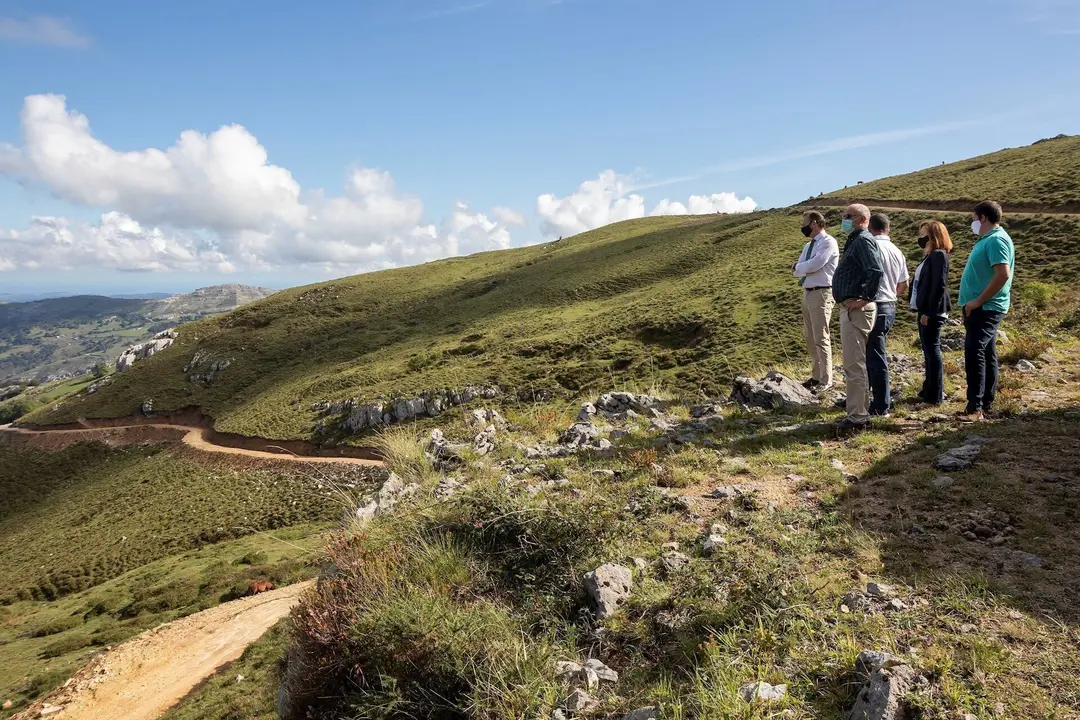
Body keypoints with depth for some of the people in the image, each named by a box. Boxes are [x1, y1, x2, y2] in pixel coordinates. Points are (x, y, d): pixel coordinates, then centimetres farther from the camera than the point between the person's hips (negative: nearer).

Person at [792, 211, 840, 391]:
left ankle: (825, 381, -1)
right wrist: (805, 268, -9)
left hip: (821, 294, -9)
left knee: (821, 338, -7)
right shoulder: (808, 245, 17)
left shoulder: (828, 242, -10)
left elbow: (814, 265, -21)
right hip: (807, 293, 9)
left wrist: (799, 267, -3)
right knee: (810, 337, 14)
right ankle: (816, 376, 24)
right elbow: (797, 270, 11)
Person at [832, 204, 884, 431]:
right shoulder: (855, 241, 19)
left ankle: (857, 418, -3)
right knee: (855, 363, 17)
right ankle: (860, 411, 26)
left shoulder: (863, 240, -12)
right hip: (849, 309, 11)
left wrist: (865, 298, -21)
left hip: (856, 309, -11)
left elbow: (876, 271, -27)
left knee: (854, 365, -8)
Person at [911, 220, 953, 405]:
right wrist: (924, 311, 15)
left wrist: (929, 312, -21)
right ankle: (928, 390, 25)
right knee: (928, 351, 15)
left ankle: (935, 396, -1)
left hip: (932, 312, -10)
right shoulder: (930, 256, 16)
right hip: (926, 310, 10)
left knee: (932, 351, -6)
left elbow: (939, 286, -20)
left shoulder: (938, 255, -13)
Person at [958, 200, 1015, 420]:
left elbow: (1003, 274, -25)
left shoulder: (996, 240, -14)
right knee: (986, 355, 14)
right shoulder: (987, 239, 17)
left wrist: (978, 301, -22)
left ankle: (975, 407, -18)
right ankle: (986, 402, 22)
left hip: (986, 308, -11)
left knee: (974, 353, -17)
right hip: (979, 308, 11)